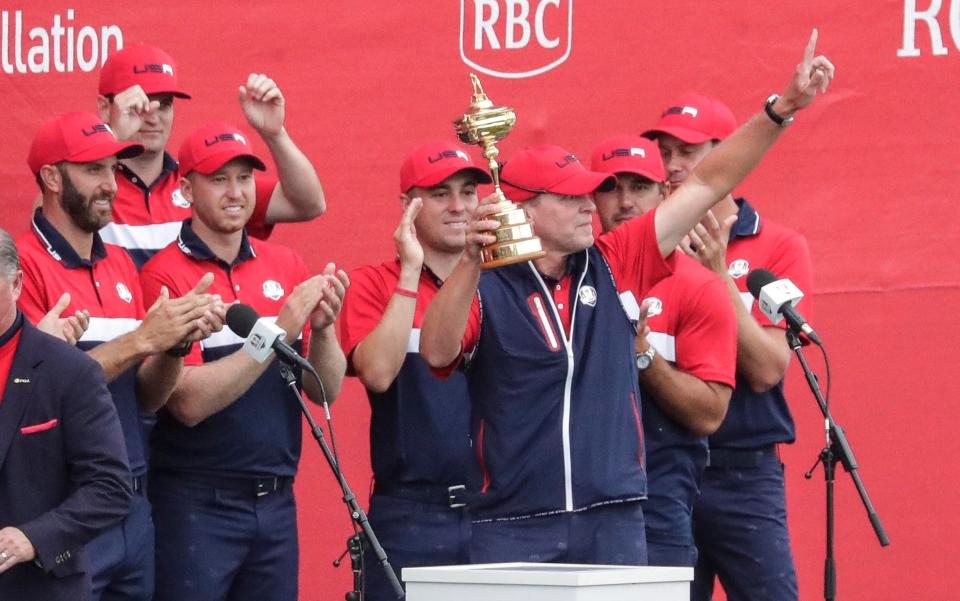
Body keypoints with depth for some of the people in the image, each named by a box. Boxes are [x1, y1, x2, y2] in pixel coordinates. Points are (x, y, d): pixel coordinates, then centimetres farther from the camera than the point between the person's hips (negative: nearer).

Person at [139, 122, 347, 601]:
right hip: (196, 503, -5)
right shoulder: (165, 274, -8)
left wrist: (322, 328, -13)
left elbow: (327, 390, 7)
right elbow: (189, 403, -17)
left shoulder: (285, 266, 7)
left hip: (276, 501, 5)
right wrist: (281, 329, -21)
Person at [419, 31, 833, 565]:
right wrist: (471, 263, -29)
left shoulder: (615, 266, 9)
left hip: (614, 521, 4)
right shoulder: (485, 287, -2)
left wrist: (781, 107, 6)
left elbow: (709, 184, 10)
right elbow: (437, 353, -19)